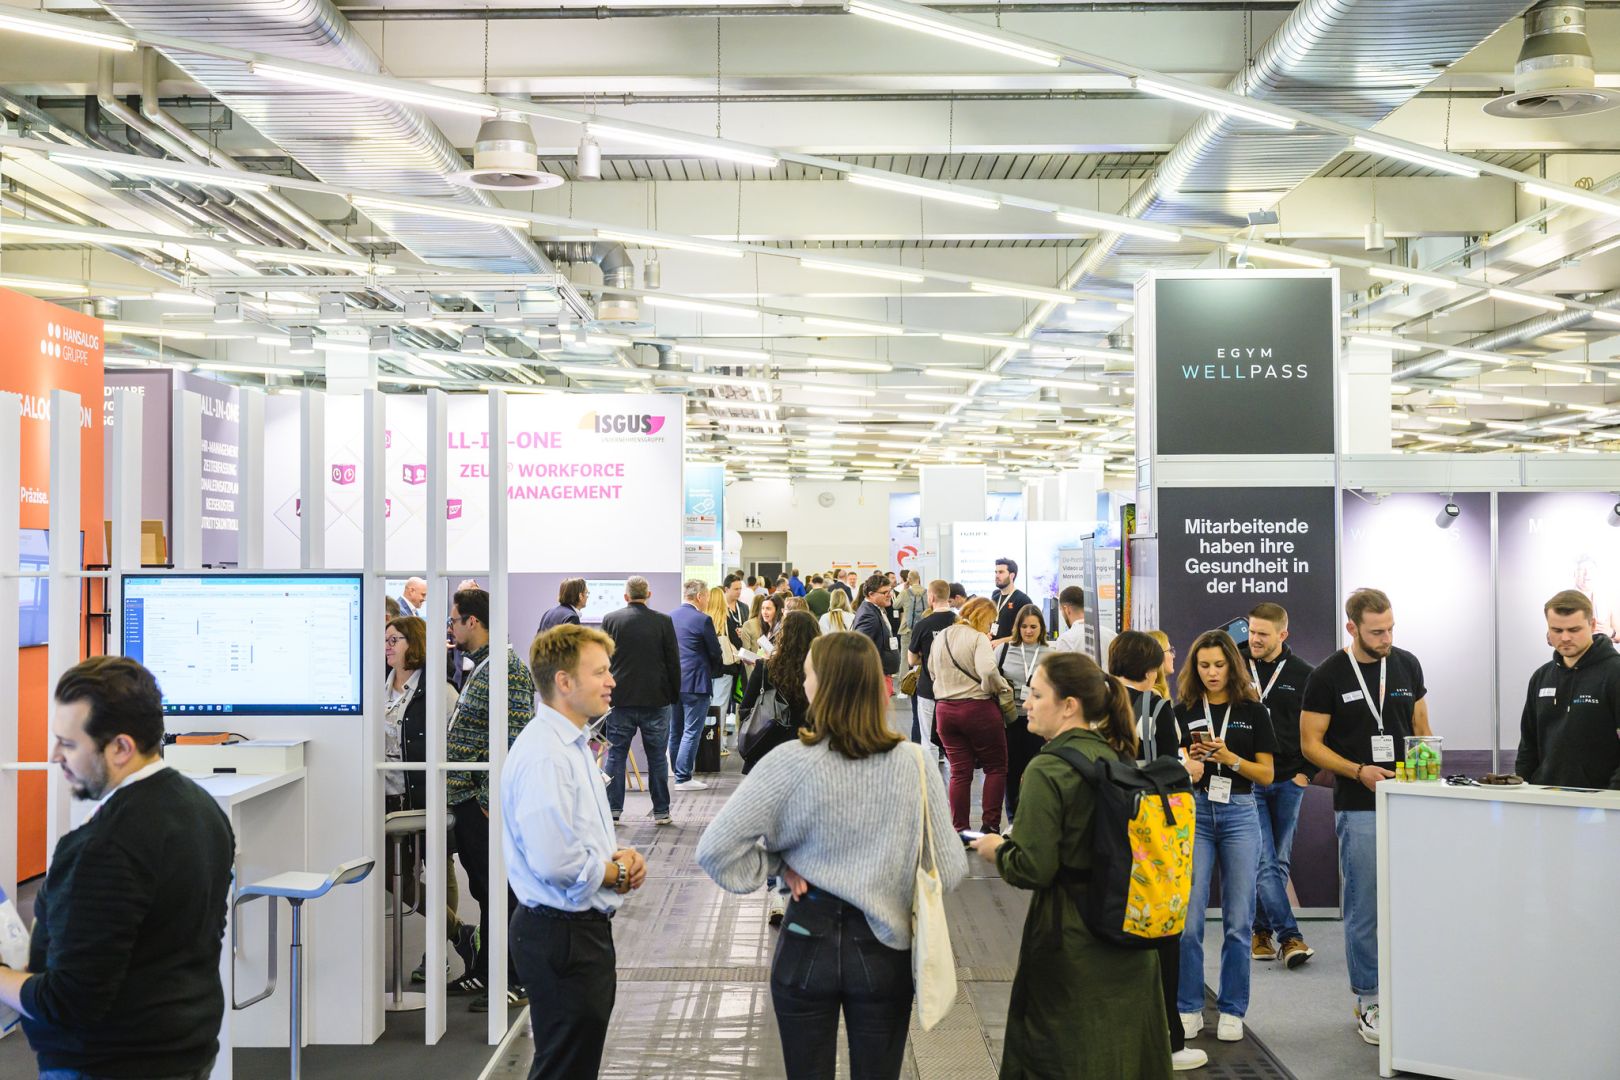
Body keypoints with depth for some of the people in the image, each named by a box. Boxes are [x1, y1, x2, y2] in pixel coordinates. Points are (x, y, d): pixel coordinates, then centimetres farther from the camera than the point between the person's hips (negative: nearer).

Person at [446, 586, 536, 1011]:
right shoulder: (482, 666, 16)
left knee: (501, 891, -3)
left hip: (487, 802, -10)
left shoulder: (505, 668, -16)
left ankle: (516, 981, 4)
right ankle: (484, 972, 26)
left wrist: (492, 797, -22)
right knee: (483, 889, 16)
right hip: (469, 800, 10)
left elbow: (512, 737, -22)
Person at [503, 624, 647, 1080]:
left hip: (583, 928, 10)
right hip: (563, 935, -10)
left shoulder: (575, 745, 13)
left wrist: (619, 855, 4)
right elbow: (553, 862, -29)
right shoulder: (544, 755, -21)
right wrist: (616, 872, -12)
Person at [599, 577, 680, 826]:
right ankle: (661, 811, 9)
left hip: (619, 697, 0)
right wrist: (674, 695, 9)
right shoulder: (663, 621, -4)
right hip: (656, 699, 0)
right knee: (657, 756, 7)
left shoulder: (610, 620, -2)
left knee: (616, 754, 8)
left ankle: (612, 809, 7)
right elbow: (673, 661, -1)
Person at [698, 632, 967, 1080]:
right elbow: (950, 869, -5)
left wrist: (776, 863, -3)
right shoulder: (913, 764, -12)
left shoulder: (790, 763, -17)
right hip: (885, 947, 1)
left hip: (808, 941, -1)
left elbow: (714, 850, -17)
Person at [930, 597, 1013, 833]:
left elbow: (932, 673, 18)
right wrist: (1001, 687, -10)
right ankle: (990, 825, 4)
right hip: (977, 708, -6)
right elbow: (988, 670, -27)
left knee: (959, 772, 11)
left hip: (944, 709, 6)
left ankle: (959, 829, 11)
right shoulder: (978, 638, -12)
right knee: (996, 767, 9)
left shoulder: (940, 638, 10)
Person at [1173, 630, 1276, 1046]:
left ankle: (1231, 1011, 14)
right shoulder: (1183, 712, 4)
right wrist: (1190, 759, -16)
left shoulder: (1252, 711, 4)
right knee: (1189, 917, -3)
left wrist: (1231, 759, -14)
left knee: (1238, 920, 3)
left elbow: (1266, 774, 2)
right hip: (1194, 812, 0)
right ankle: (1188, 1008, 9)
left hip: (1239, 813, 0)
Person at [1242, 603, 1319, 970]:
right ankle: (1290, 937, -11)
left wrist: (1306, 774, 1)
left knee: (1279, 863, 7)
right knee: (1265, 863, -10)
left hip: (1288, 784, 2)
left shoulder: (1303, 675, 4)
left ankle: (1261, 931, 19)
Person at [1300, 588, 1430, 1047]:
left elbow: (1421, 728, 17)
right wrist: (1359, 771, -16)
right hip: (1358, 808, -4)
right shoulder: (1328, 677, -5)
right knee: (1365, 907, 0)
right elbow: (1310, 743, -3)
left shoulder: (1407, 665, 8)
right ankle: (1368, 1001, 10)